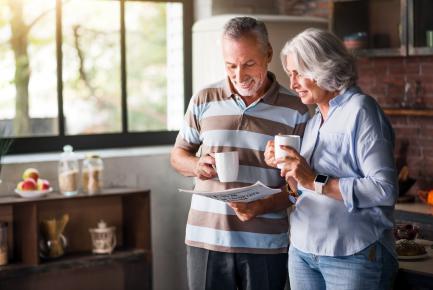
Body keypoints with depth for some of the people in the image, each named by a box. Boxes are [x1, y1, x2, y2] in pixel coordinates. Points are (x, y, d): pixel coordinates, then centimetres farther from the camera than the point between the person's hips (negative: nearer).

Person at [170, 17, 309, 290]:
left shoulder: (295, 111, -2)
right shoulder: (204, 101, 5)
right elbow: (178, 154, 15)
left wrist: (262, 206, -20)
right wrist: (196, 165, -9)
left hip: (267, 245, -1)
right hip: (206, 237, 1)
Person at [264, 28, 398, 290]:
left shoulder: (361, 111, -10)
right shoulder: (315, 121, 13)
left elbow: (385, 190, -20)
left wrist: (316, 181, -20)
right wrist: (286, 168, 0)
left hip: (352, 256, -7)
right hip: (303, 250, 7)